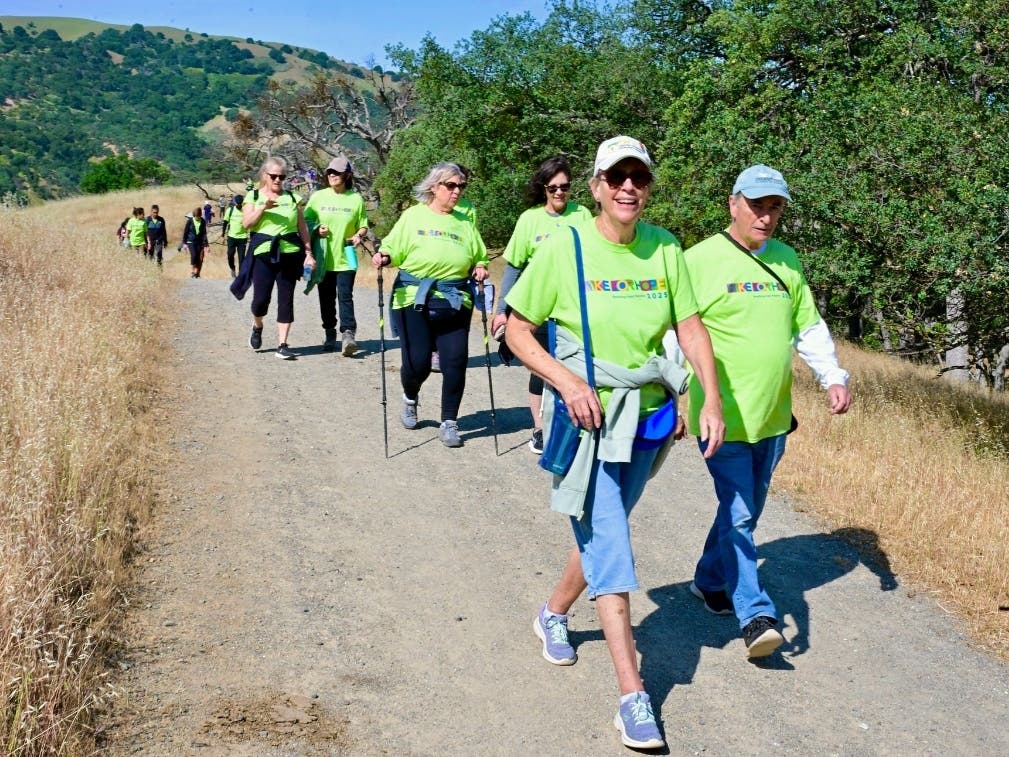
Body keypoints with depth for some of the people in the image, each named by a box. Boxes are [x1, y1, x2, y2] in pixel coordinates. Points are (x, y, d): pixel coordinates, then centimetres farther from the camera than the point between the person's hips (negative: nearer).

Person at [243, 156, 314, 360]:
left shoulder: (292, 198, 13)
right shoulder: (253, 196, 10)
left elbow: (302, 228, 11)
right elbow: (246, 223, -3)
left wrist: (308, 253, 5)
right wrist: (263, 207, -16)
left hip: (290, 254, 1)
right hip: (263, 254, -1)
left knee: (286, 299, -1)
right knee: (261, 297, -2)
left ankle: (282, 344, 2)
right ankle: (257, 326, 31)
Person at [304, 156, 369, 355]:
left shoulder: (356, 199, 2)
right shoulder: (318, 197, 4)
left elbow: (363, 226, 9)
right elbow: (305, 221, 10)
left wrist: (359, 236, -12)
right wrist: (316, 230, -10)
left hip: (346, 257, -2)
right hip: (323, 258, 2)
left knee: (345, 296, -11)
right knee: (326, 298, 8)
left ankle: (348, 335, -13)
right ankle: (330, 335, 21)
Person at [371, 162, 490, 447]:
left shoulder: (464, 223, 13)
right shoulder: (414, 215, 4)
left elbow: (479, 259, 20)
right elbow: (394, 250, 2)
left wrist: (479, 268, -1)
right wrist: (385, 257, -19)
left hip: (454, 303, 3)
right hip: (414, 299, -3)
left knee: (456, 362, -4)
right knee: (417, 361, -4)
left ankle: (449, 423, 11)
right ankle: (410, 398, 31)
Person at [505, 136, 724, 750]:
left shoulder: (664, 248, -2)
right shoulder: (564, 247, -12)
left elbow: (692, 328, 3)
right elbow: (517, 331, -6)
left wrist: (712, 399, -9)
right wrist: (567, 380, -19)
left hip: (647, 418, 5)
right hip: (588, 418, -4)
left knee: (601, 533, 19)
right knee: (610, 544, -8)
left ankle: (554, 614, 47)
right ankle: (633, 696, -3)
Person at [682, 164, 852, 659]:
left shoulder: (786, 260, 10)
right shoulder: (700, 260, -9)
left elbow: (808, 326, 17)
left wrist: (833, 377, 5)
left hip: (773, 415, 6)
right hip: (723, 415, -6)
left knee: (745, 510, 17)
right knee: (737, 516, -7)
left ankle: (709, 581, 36)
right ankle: (756, 616, -2)